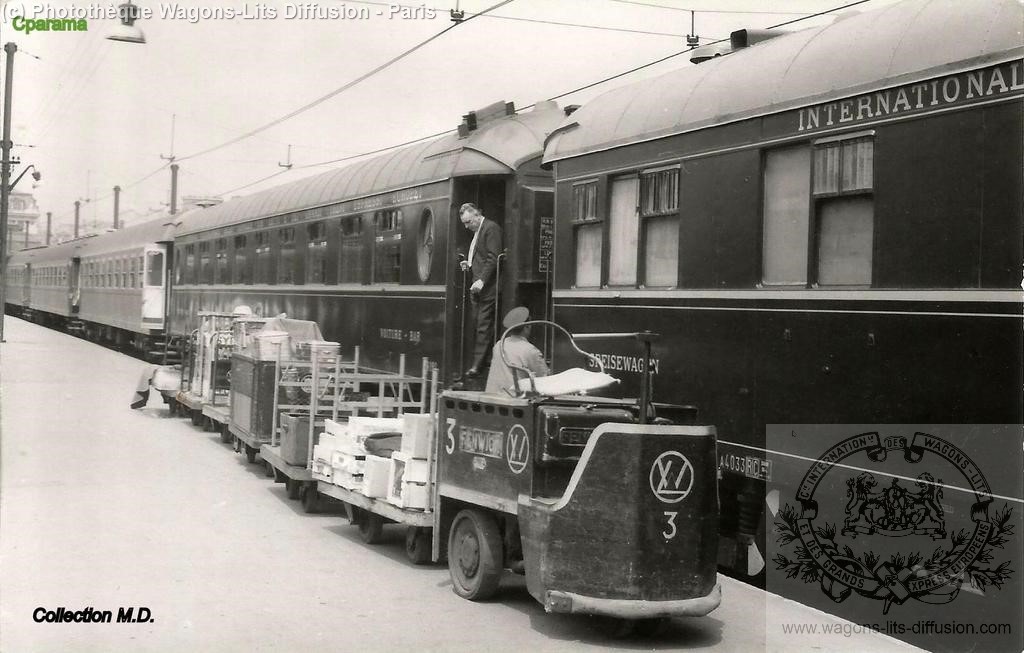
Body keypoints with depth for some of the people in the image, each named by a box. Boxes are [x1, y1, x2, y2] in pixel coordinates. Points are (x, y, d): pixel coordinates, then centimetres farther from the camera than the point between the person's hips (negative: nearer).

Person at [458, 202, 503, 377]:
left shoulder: (491, 228, -9)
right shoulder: (477, 231, 22)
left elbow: (493, 258, -16)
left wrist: (482, 280, -21)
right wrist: (469, 264, 12)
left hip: (487, 287, -9)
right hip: (477, 286, 9)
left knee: (484, 326, -9)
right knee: (478, 326, 7)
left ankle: (478, 365, -10)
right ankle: (477, 362, 9)